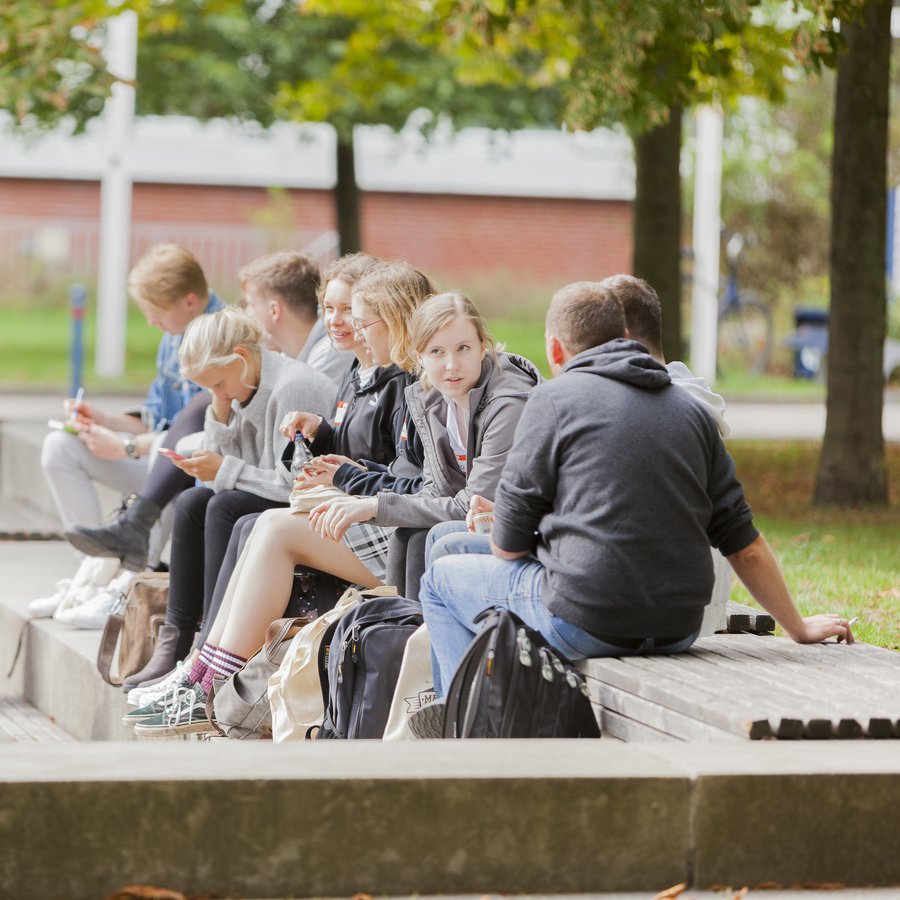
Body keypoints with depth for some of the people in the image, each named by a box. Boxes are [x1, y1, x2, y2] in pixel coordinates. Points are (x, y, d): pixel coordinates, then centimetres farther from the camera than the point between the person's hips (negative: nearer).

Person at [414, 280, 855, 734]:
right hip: (678, 630, 6)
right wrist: (799, 628, 20)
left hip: (584, 624, -6)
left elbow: (509, 547, -2)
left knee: (442, 578, 19)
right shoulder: (690, 410, 12)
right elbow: (743, 541, 11)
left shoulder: (553, 398, -3)